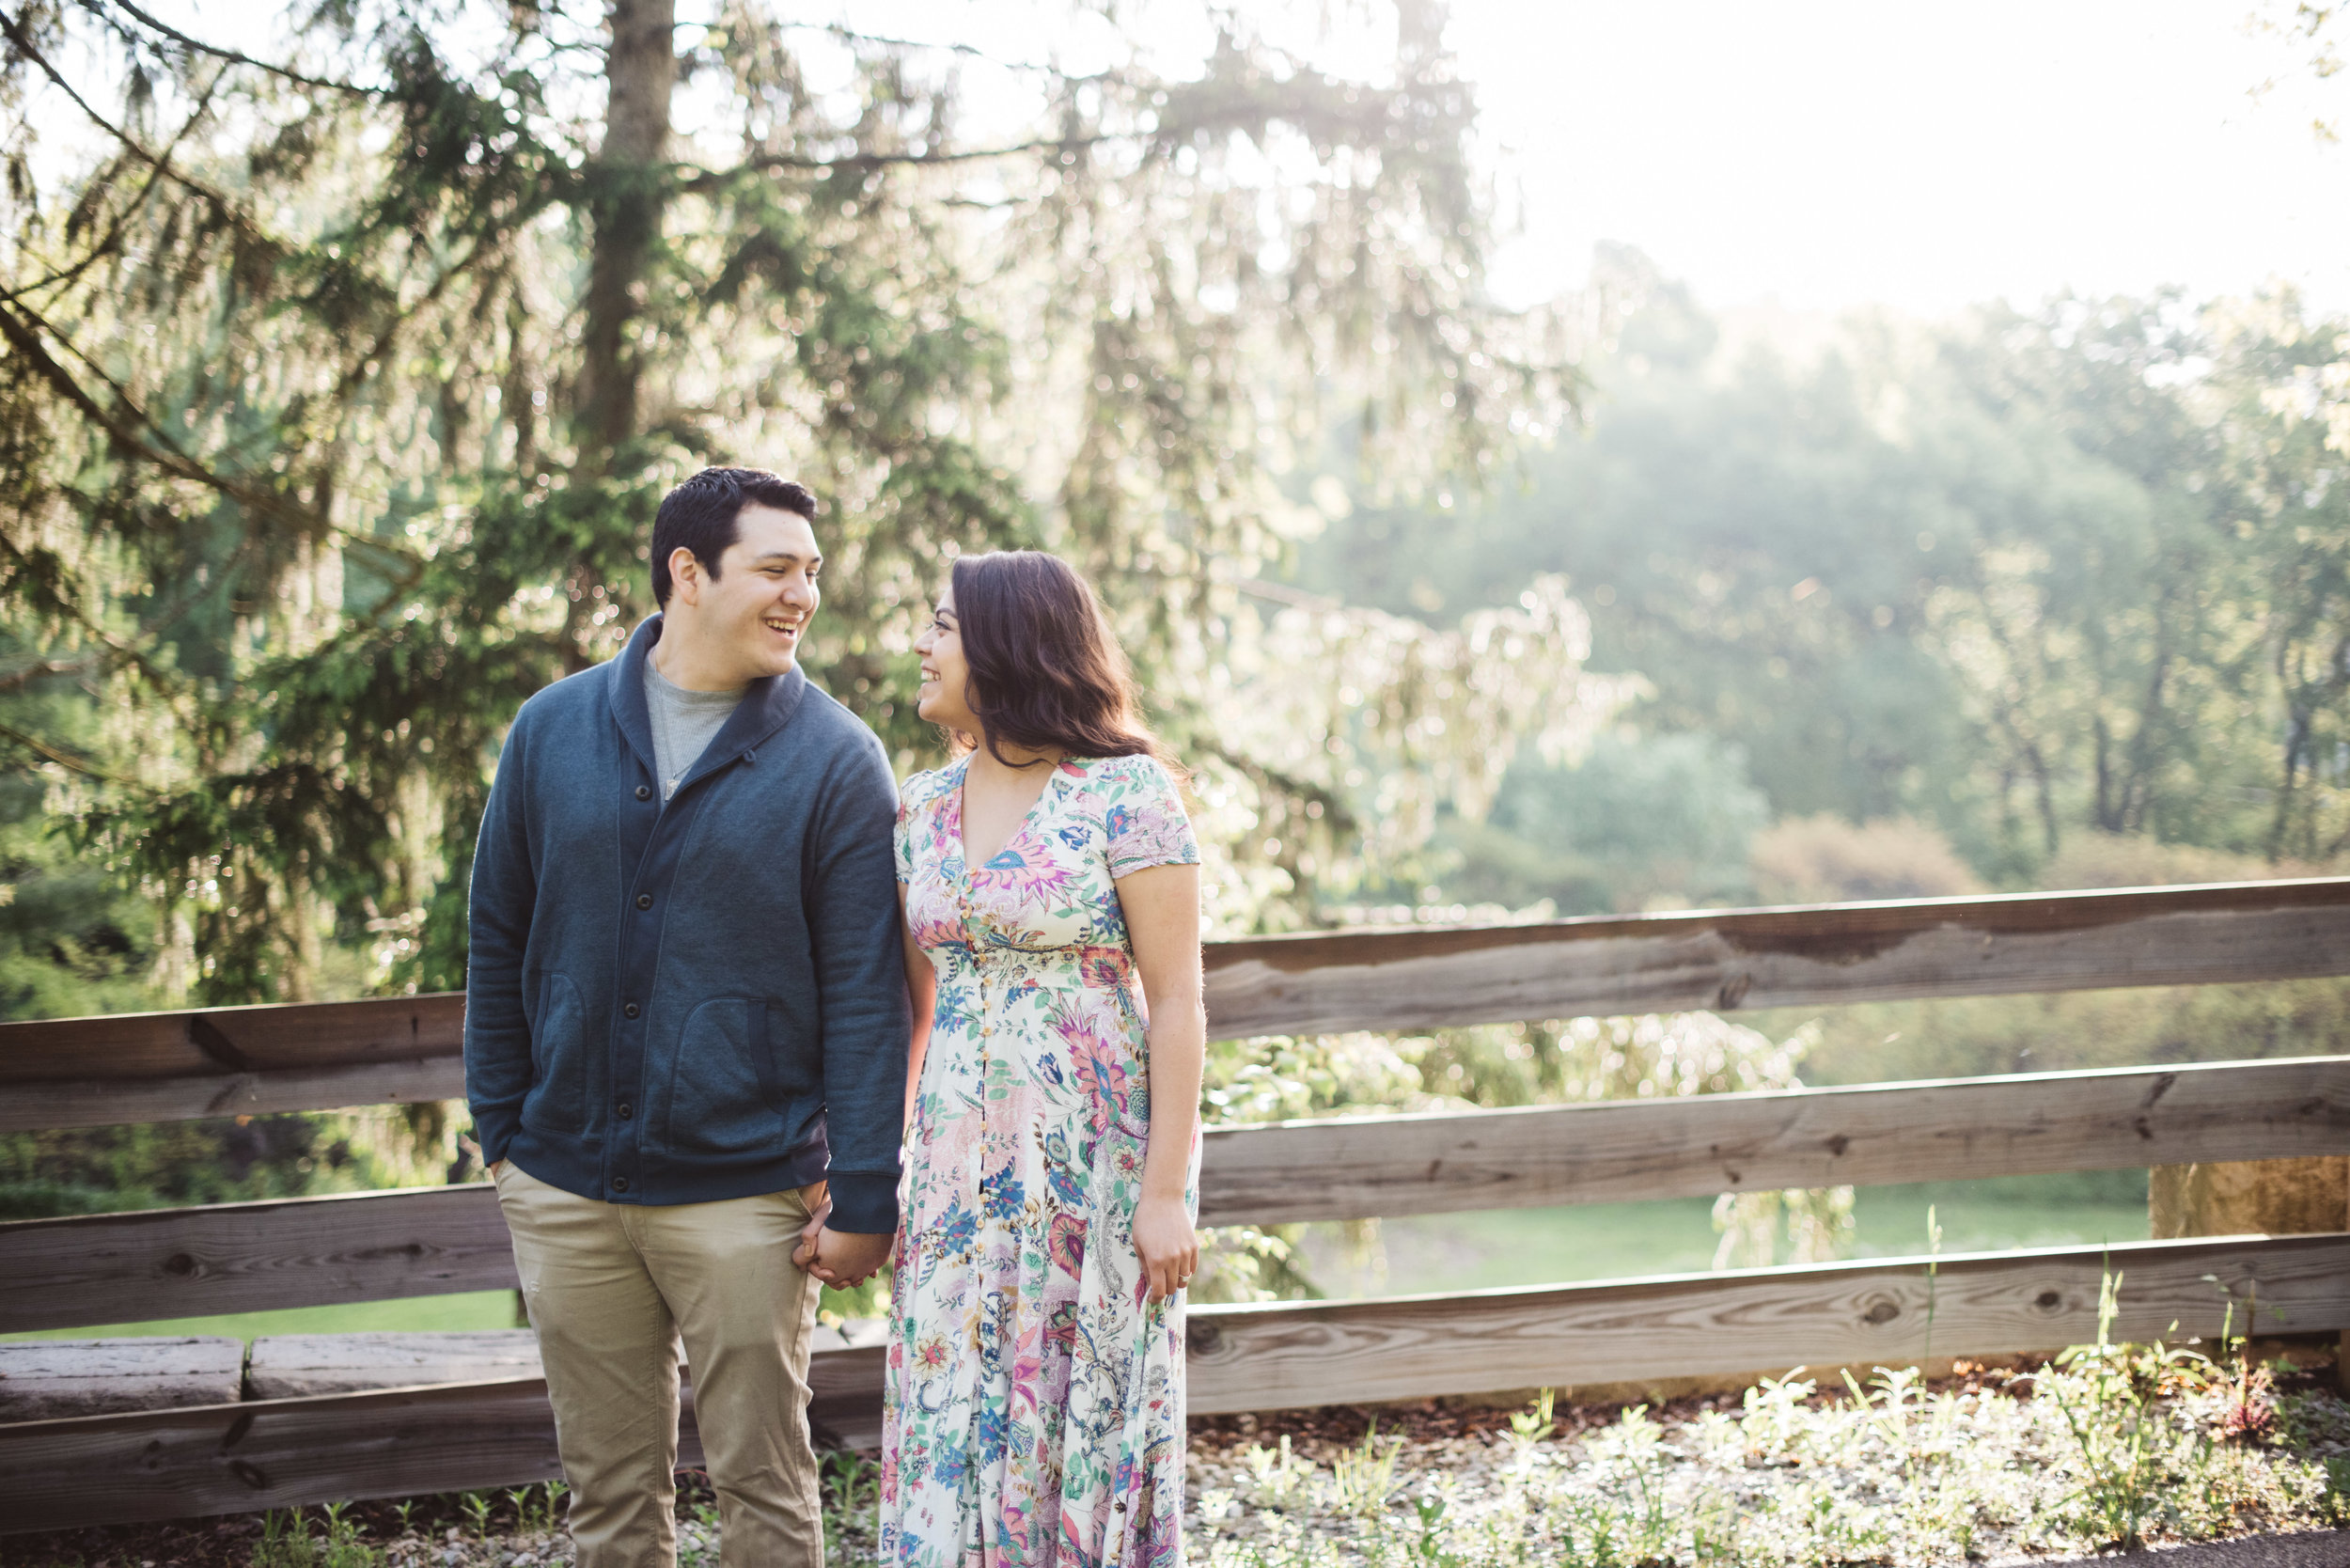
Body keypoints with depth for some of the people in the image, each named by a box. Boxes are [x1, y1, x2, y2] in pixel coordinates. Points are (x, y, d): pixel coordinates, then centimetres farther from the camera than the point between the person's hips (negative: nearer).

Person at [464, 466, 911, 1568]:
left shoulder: (835, 760, -4)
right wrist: (502, 1135, 8)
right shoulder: (552, 731, 5)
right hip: (565, 1190, 3)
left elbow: (867, 995, -6)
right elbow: (498, 943, 11)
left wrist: (866, 1196, -9)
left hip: (744, 1194, -3)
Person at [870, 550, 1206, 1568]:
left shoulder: (1124, 793, -9)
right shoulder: (924, 806, 8)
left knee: (1087, 1423, 2)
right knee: (955, 1427, 7)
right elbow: (912, 1006, 12)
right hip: (959, 1166, 5)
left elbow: (1176, 1002, -10)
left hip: (1097, 1158, -5)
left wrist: (1165, 1192, -14)